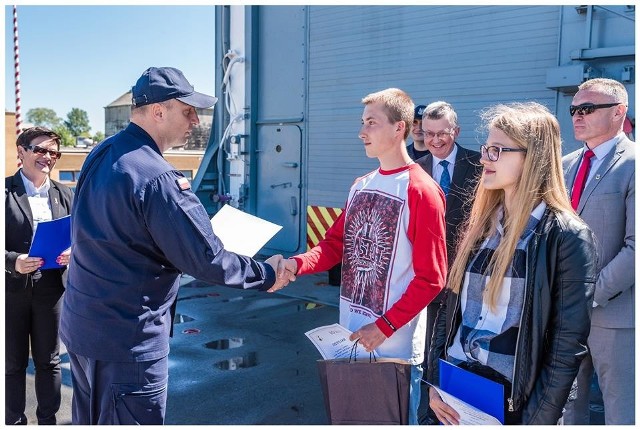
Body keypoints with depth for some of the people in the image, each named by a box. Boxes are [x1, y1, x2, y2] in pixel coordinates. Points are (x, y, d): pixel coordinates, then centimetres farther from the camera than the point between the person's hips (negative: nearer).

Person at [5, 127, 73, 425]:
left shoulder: (64, 195, 7)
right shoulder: (5, 191, -5)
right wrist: (13, 261, -25)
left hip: (50, 290, 3)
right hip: (11, 291, -3)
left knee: (48, 362, 14)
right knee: (13, 364, 11)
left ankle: (48, 420, 29)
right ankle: (15, 422, 25)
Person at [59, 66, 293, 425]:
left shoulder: (101, 155, 2)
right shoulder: (157, 178, -25)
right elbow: (207, 261, -23)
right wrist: (267, 274, -7)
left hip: (80, 324, 9)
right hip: (128, 338, -9)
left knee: (90, 420, 23)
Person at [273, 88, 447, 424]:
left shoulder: (421, 191, -13)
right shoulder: (360, 186, 9)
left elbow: (431, 277, -15)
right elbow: (335, 244, 9)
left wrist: (384, 327, -18)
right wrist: (296, 264, -10)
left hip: (395, 345, -7)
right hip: (350, 336, 7)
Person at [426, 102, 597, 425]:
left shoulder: (567, 236, -12)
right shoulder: (482, 224, 5)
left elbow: (568, 346, -12)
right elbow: (450, 305, 7)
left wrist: (537, 419, -13)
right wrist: (434, 380, 2)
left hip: (512, 403, -5)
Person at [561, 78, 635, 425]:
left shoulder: (632, 164, -10)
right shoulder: (566, 164, 11)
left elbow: (635, 247, -17)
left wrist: (591, 294, -18)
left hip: (615, 314, -6)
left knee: (622, 415, 8)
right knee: (565, 407, 17)